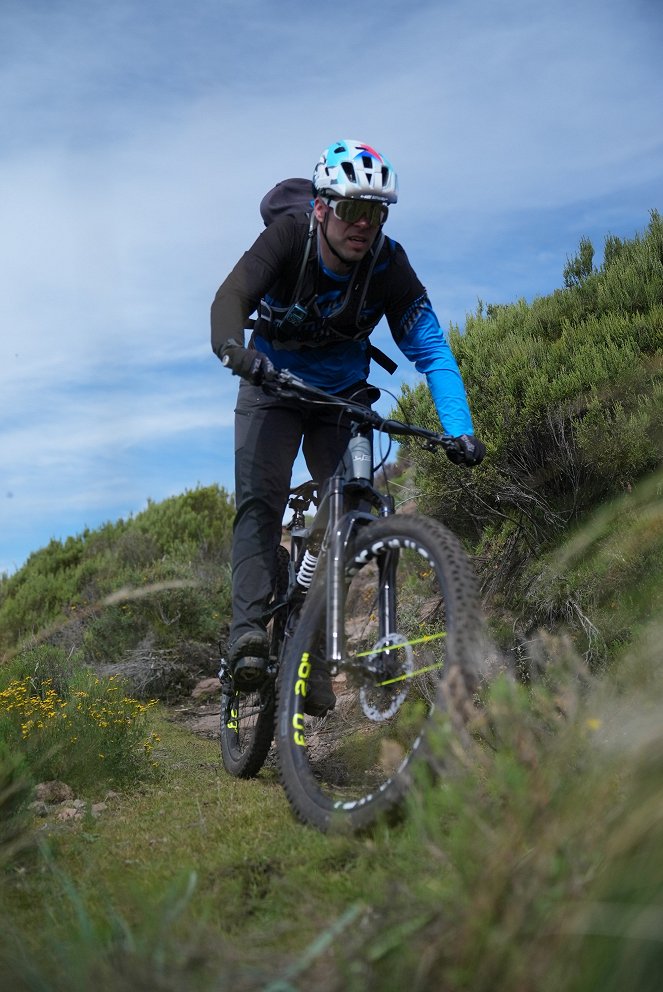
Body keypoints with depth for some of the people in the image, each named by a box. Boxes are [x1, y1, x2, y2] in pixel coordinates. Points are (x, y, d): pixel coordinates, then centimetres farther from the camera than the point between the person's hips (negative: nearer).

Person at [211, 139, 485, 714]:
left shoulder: (389, 264, -21)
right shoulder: (287, 237, -24)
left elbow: (431, 349, -24)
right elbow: (232, 296, -38)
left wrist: (460, 430, -38)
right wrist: (234, 348, -62)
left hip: (342, 396, 2)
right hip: (273, 387, -1)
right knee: (260, 502, -22)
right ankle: (249, 629, -30)